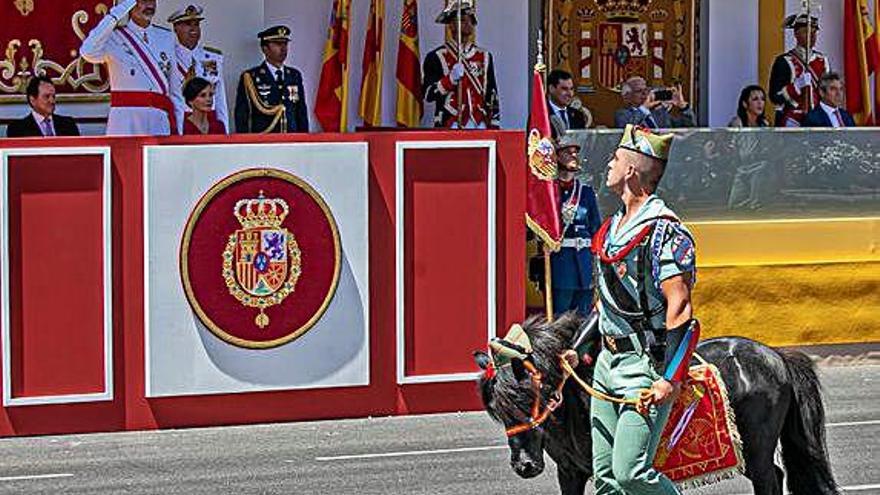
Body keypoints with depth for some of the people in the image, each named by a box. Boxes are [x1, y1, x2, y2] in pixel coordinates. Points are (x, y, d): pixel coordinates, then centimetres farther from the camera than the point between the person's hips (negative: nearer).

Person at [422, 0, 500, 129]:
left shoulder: (484, 57, 14)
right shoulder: (436, 57, 1)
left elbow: (492, 96, 14)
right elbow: (428, 94, -5)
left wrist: (494, 128, 7)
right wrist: (451, 79, -19)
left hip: (480, 128, 4)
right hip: (449, 128, -4)